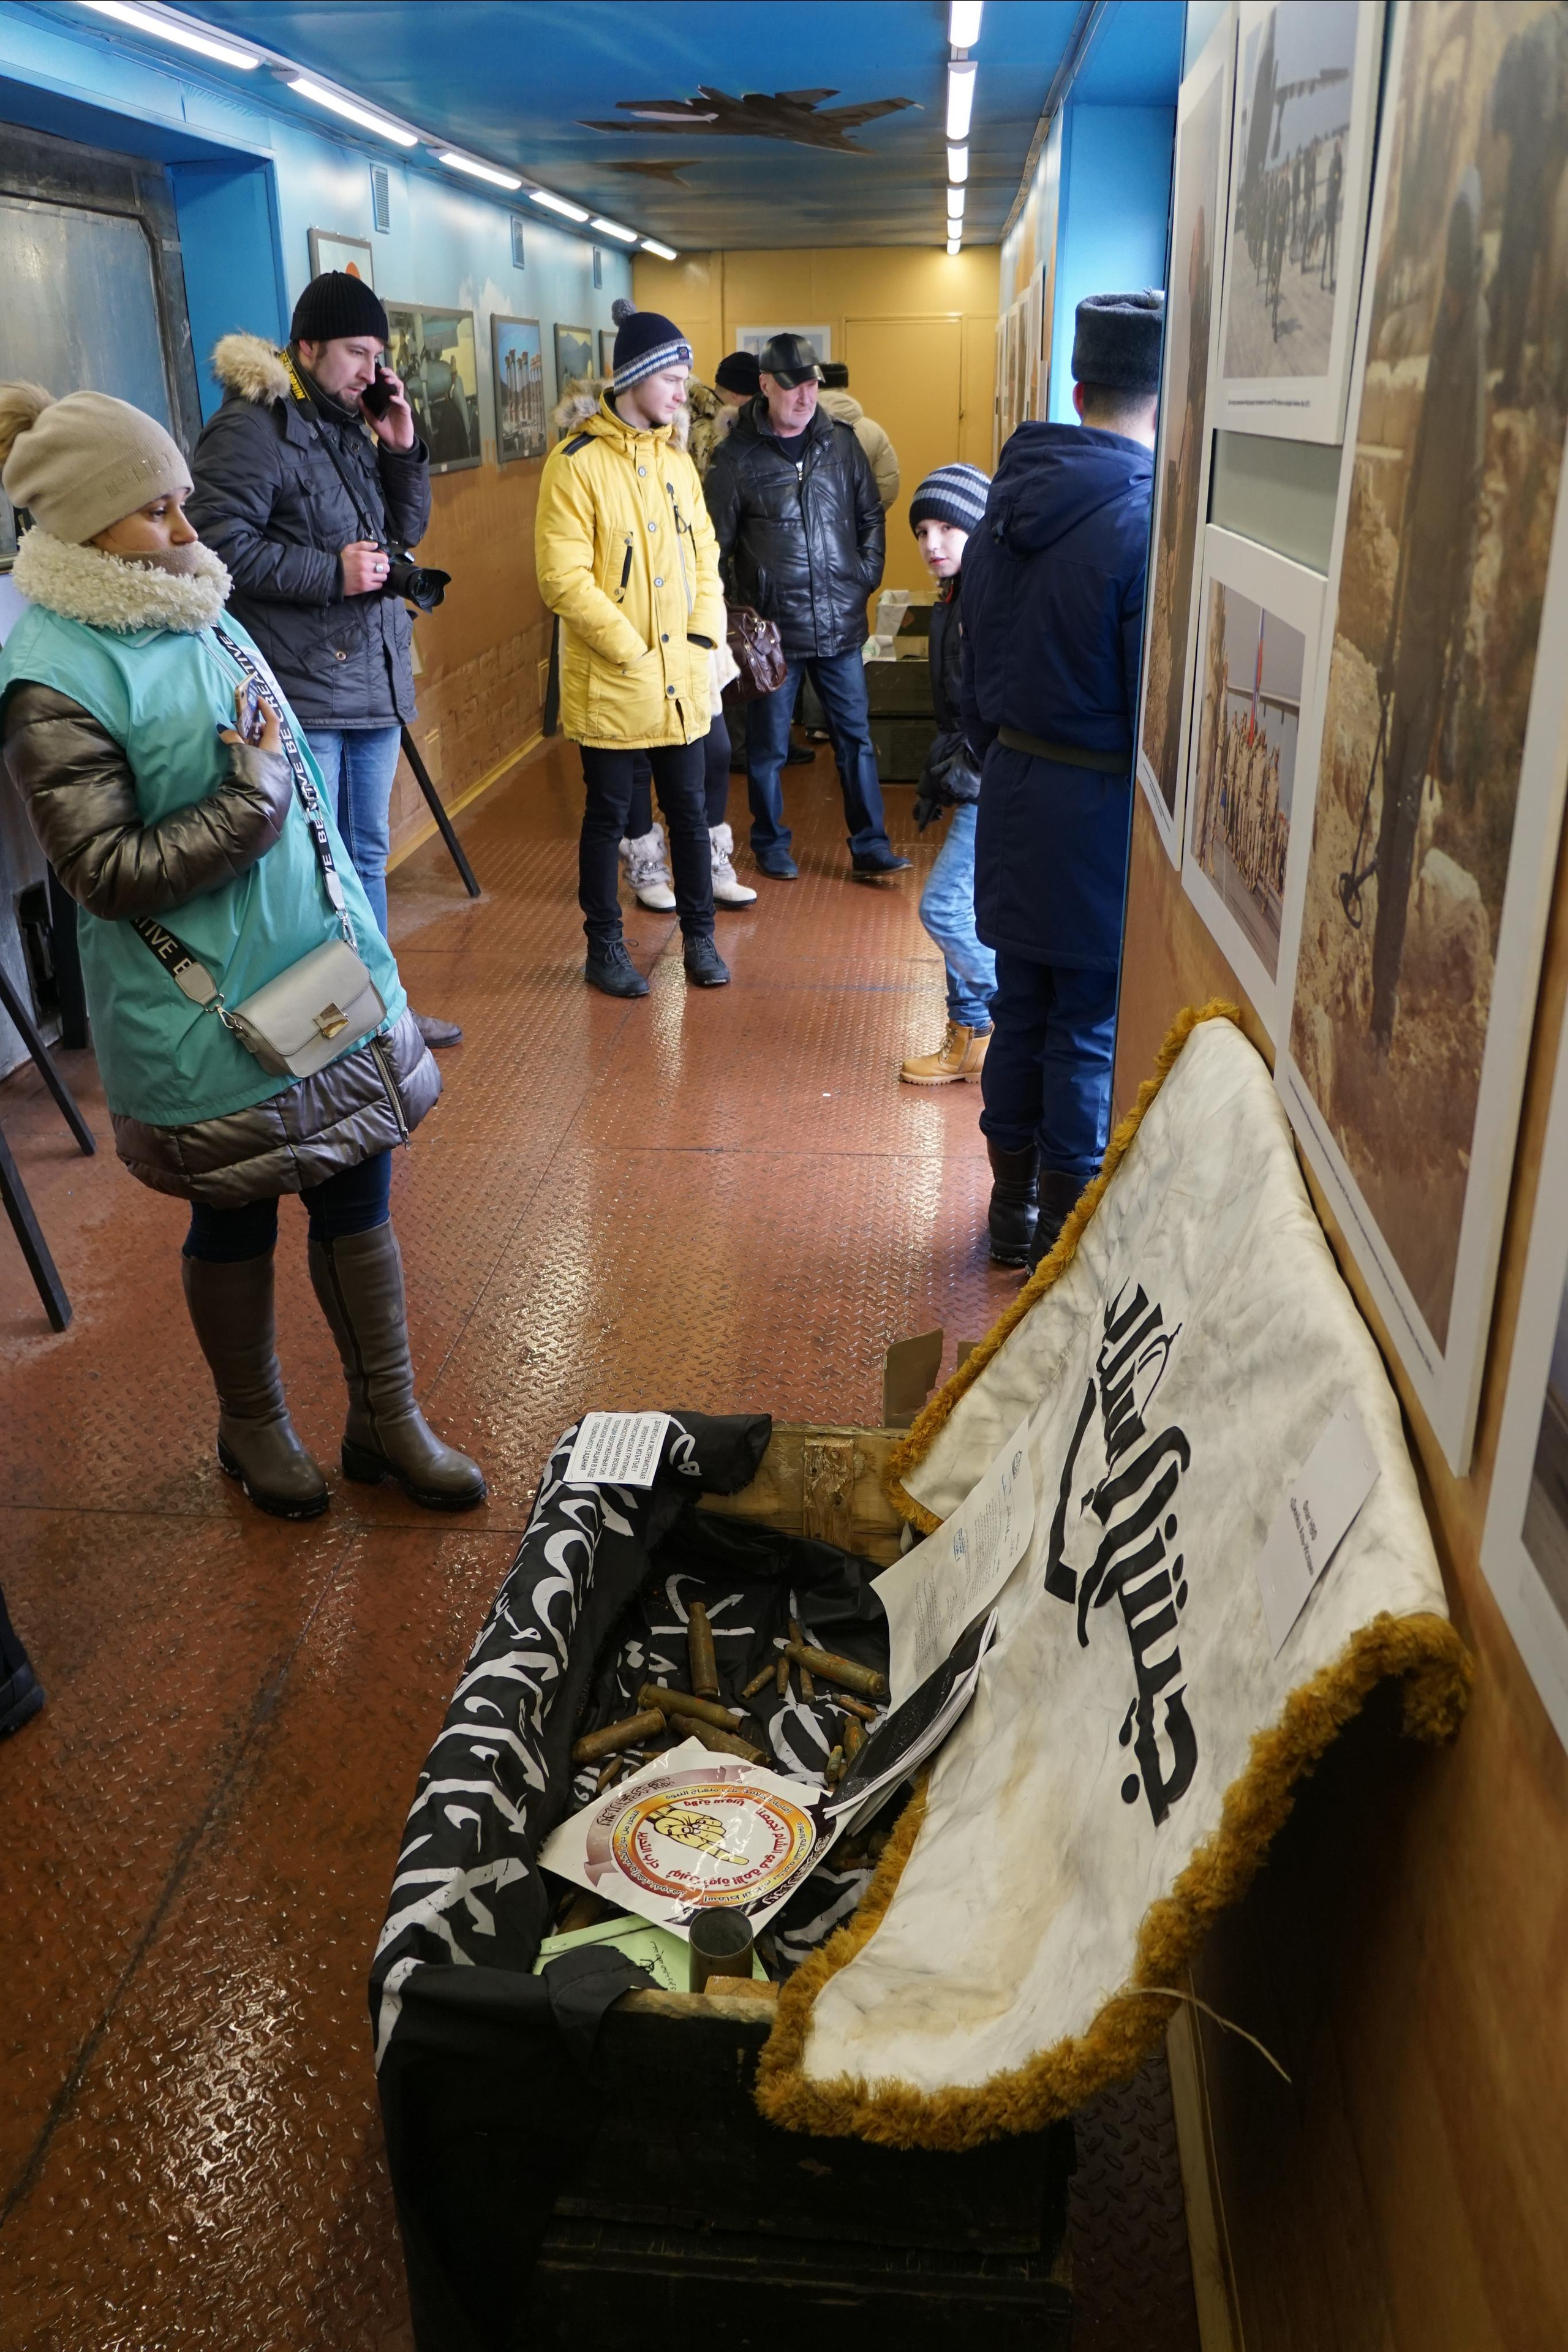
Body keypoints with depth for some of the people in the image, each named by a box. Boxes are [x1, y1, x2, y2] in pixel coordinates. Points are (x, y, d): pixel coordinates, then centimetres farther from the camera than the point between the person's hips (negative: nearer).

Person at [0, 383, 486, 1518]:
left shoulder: (196, 608, 6)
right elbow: (108, 873, -18)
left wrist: (358, 936, 17)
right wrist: (249, 800, -21)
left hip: (325, 970, 6)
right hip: (206, 1013, -6)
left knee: (358, 1196, 12)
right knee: (235, 1221, 12)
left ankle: (387, 1420, 29)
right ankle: (254, 1425, 36)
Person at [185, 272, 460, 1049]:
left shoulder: (352, 425, 16)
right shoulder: (251, 429, -10)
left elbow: (406, 531, 16)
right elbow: (219, 546, -18)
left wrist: (402, 451, 1)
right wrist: (331, 573, -18)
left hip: (374, 684, 9)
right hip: (300, 694, -8)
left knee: (367, 854, 17)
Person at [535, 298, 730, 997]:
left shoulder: (676, 461, 10)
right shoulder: (576, 463, -10)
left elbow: (704, 554, 14)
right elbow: (563, 577, -16)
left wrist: (704, 635, 0)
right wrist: (630, 651, -16)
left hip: (682, 679, 5)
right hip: (610, 683, -5)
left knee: (689, 808, 11)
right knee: (608, 816, 6)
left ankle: (699, 937, 25)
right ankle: (604, 948, 19)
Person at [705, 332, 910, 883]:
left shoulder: (841, 442, 5)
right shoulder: (738, 457, -5)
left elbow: (871, 515, 15)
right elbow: (716, 545, -2)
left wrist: (867, 574, 5)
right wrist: (737, 611, -5)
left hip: (841, 626, 3)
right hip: (773, 630, -3)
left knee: (856, 739, 6)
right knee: (768, 746, 8)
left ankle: (870, 848, 15)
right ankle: (770, 847, 24)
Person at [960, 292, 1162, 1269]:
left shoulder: (1011, 500, 4)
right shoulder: (1147, 521, -19)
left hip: (1014, 791, 7)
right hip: (1102, 809, -7)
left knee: (1022, 1011, 16)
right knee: (1089, 1032, 5)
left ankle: (1013, 1209, 29)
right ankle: (1065, 1236, 18)